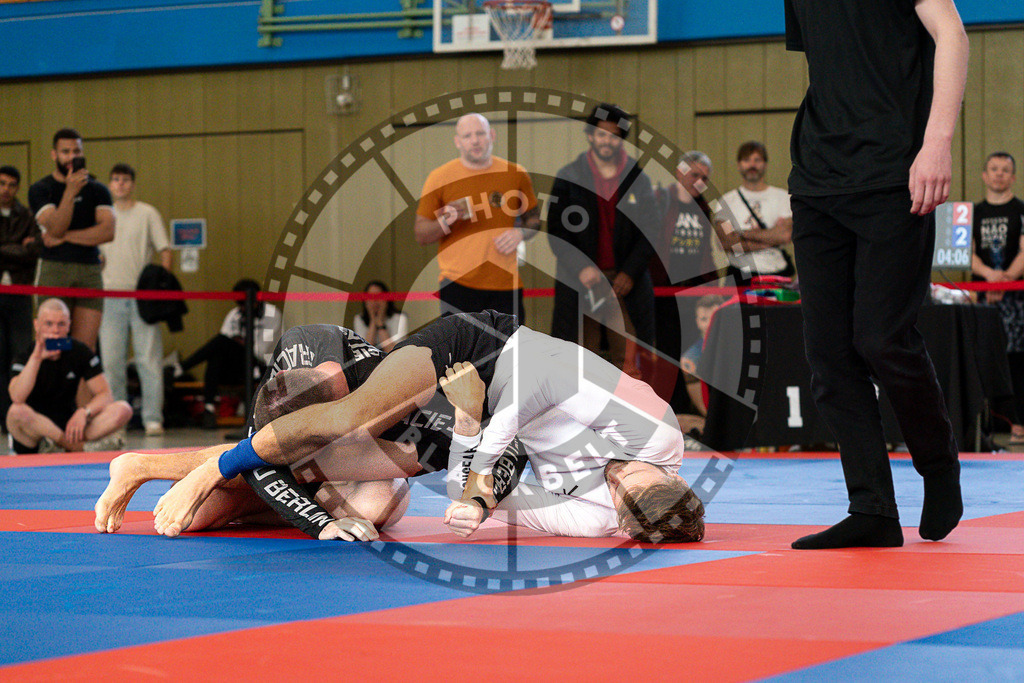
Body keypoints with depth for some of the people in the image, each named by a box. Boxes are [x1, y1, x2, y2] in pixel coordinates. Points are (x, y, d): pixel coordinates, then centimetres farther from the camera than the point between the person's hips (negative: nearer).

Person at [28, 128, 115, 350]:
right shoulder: (40, 190, 5)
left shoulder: (97, 190, 12)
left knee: (86, 349, -4)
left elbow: (108, 231, -2)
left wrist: (66, 237, -6)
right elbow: (55, 228, -11)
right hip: (54, 270, -2)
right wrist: (70, 191, -22)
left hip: (90, 272, 2)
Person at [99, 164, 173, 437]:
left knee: (148, 358, -6)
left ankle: (152, 418, -3)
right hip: (110, 294, 3)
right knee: (111, 360, 1)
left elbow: (165, 251, 3)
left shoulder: (147, 214, 5)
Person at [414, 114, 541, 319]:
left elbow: (533, 218, 20)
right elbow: (420, 234, 3)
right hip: (458, 285, -3)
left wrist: (520, 233, -2)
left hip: (506, 284, 3)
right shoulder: (440, 178, 1)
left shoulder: (516, 175, 8)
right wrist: (446, 221, -17)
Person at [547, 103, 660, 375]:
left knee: (627, 357, -4)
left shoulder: (638, 179, 8)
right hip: (579, 281, -1)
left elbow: (649, 231, 7)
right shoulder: (569, 177, 5)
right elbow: (556, 230, 2)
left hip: (625, 280, 1)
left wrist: (630, 272, -5)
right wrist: (580, 268, -11)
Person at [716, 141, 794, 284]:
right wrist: (770, 237, -5)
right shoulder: (727, 200, 10)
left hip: (777, 274, 0)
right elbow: (725, 243, -3)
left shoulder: (783, 196, 10)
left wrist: (744, 234, -3)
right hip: (740, 276, 0)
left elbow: (787, 235, -5)